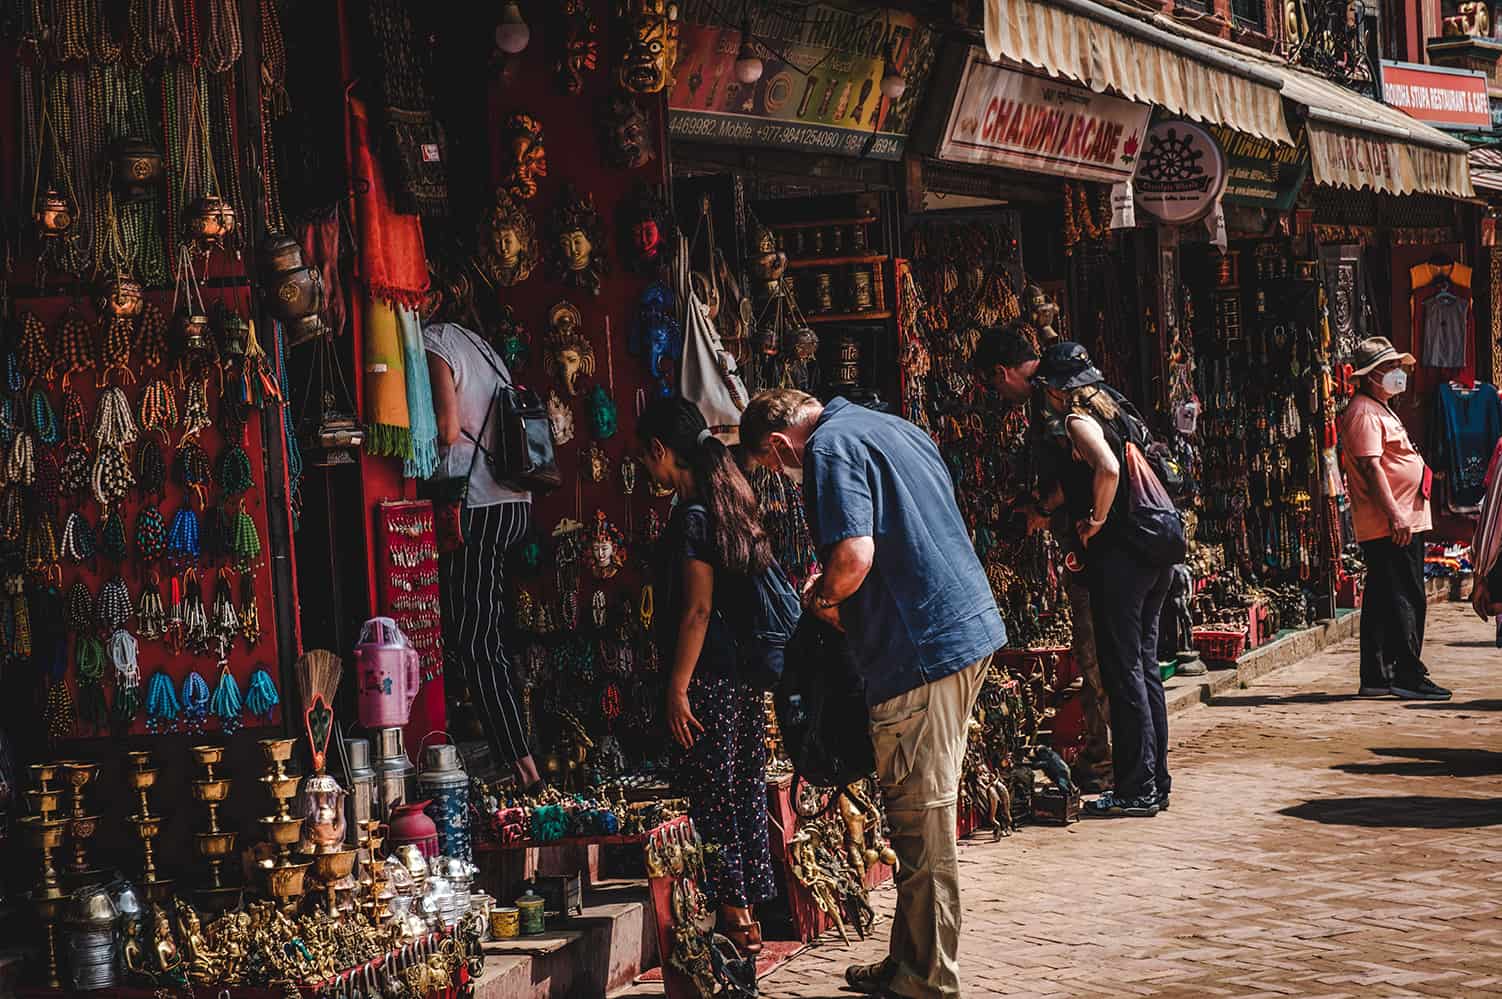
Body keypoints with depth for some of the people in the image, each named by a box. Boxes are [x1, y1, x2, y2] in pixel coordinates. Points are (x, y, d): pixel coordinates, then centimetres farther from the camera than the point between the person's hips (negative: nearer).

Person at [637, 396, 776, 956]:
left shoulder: (692, 517, -15)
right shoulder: (726, 504, 11)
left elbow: (698, 610, -18)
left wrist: (678, 687, -15)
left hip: (708, 679, -9)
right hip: (745, 675, 9)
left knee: (712, 797, -2)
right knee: (743, 792, 12)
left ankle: (734, 916, 1)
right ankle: (749, 914, 18)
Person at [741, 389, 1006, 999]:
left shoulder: (829, 448, -10)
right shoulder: (894, 427, 18)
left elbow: (854, 555, -23)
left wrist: (822, 599, -2)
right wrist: (834, 586, 20)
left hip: (921, 649, -10)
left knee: (920, 824, -2)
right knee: (923, 817, 15)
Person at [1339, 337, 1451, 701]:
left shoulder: (1380, 411, 23)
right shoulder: (1364, 414, -12)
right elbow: (1371, 467, -21)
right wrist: (1394, 514, -26)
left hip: (1401, 522, 11)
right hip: (1389, 524, -11)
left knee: (1383, 600, 11)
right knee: (1405, 599, -11)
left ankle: (1376, 677, 14)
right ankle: (1408, 674, -10)